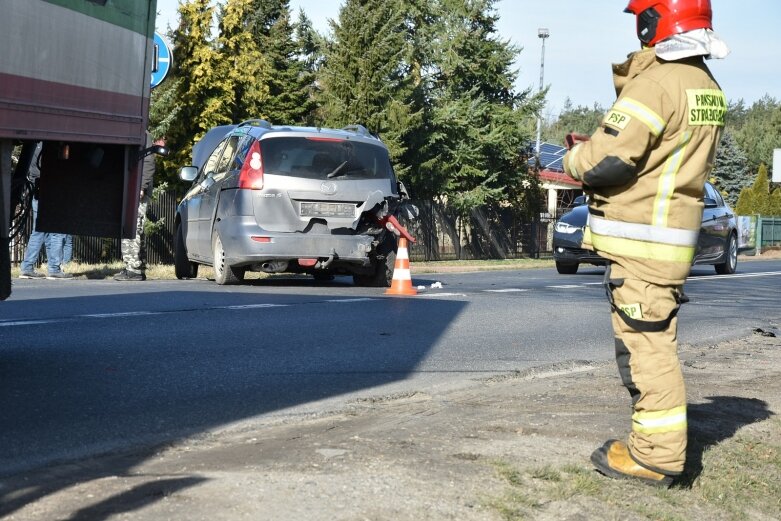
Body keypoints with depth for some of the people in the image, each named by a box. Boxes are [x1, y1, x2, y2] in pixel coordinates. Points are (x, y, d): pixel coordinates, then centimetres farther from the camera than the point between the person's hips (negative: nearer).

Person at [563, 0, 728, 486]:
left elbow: (606, 161, -21)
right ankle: (661, 440, 26)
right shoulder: (709, 89, 12)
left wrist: (575, 158, 1)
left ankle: (656, 455, 0)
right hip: (676, 234, 9)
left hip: (641, 239, -9)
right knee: (655, 339, 17)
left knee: (645, 342, -4)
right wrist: (600, 145, 12)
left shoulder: (656, 84, -17)